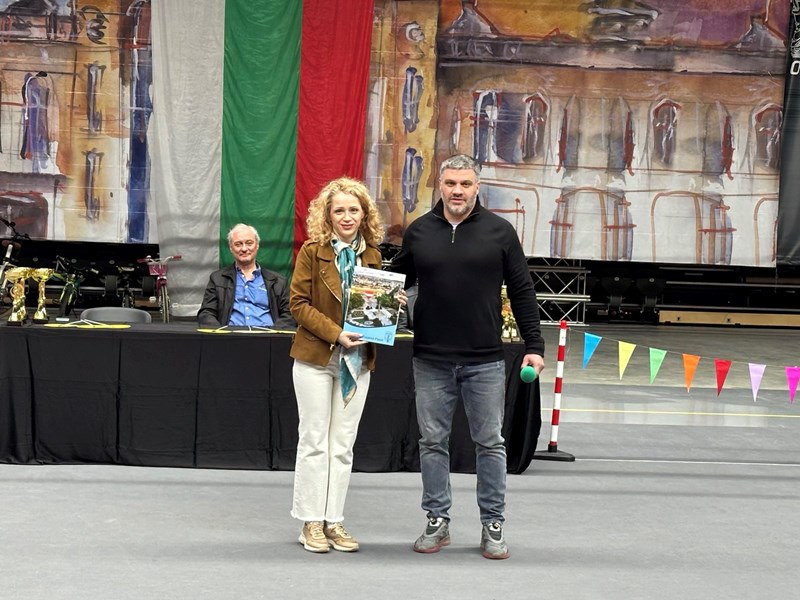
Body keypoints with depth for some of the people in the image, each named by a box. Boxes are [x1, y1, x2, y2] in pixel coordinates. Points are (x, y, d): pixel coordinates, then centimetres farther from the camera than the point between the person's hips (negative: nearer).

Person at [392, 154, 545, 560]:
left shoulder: (499, 232, 1)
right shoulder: (419, 232, 5)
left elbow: (522, 291, 3)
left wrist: (534, 346, -1)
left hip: (485, 362, -1)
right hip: (430, 359, 2)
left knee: (490, 443, 5)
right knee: (432, 442, 7)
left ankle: (493, 526, 14)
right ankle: (437, 522, 18)